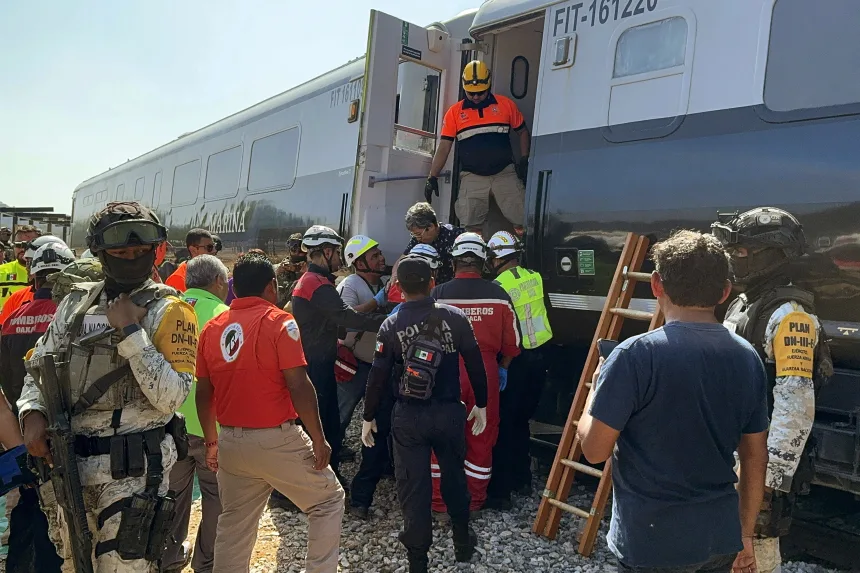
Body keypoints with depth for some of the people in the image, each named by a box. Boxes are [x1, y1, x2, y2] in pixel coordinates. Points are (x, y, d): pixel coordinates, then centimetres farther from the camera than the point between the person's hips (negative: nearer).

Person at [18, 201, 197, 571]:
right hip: (66, 458, 6)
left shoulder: (167, 310, -11)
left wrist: (130, 331, -21)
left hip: (133, 469, -6)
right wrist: (33, 412, -3)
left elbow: (171, 397, -19)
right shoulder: (77, 301, 6)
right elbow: (39, 365, 15)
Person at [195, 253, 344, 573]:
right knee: (328, 501, 12)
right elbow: (298, 386, -16)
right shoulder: (279, 321, -11)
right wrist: (319, 438, -9)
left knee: (234, 524, 20)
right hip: (276, 439, -6)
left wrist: (212, 441, 21)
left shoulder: (212, 328, 6)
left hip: (231, 441, 6)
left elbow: (203, 393, 9)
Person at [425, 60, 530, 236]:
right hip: (472, 177, 0)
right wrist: (433, 177, -1)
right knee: (470, 228, -4)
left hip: (505, 174, 0)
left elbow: (522, 132, 15)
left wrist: (524, 160, 2)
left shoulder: (506, 105, 6)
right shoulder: (454, 112, 6)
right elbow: (444, 147, 5)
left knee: (522, 222, -6)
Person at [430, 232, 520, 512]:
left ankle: (438, 500, 22)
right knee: (482, 437, 15)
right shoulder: (498, 295, -4)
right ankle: (475, 499, 27)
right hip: (485, 372, 1)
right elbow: (512, 341, 3)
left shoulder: (439, 294, -8)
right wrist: (503, 368, 19)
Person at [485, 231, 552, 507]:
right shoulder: (535, 277, 2)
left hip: (514, 360, -6)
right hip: (537, 356, 6)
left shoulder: (498, 287, -16)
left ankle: (499, 490, 7)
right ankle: (522, 479, 31)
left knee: (504, 424, 3)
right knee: (521, 420, 20)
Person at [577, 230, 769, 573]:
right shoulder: (748, 358, -2)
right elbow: (755, 459, 6)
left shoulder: (636, 355, -20)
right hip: (721, 538, 5)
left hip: (652, 543, -5)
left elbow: (594, 449, -15)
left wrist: (597, 386, 2)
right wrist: (745, 534, 18)